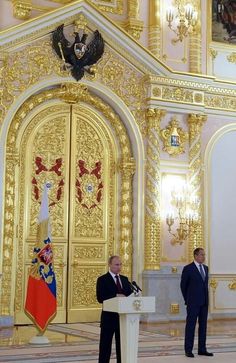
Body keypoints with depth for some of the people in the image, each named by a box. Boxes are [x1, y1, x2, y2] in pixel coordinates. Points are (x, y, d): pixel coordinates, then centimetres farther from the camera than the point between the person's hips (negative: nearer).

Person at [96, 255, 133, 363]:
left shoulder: (125, 279, 12)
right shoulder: (102, 279, -5)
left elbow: (130, 294, 9)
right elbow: (100, 298, -14)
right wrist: (116, 296, -22)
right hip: (109, 317, -5)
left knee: (122, 345, 11)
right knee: (105, 346, 1)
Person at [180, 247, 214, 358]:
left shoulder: (205, 268, 12)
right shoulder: (188, 269, -6)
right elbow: (183, 285, 0)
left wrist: (206, 298, 13)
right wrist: (187, 300, 2)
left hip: (204, 302, 6)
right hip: (193, 302, -6)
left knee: (203, 325, 7)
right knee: (190, 325, -3)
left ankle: (202, 349, 12)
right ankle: (188, 350, 1)